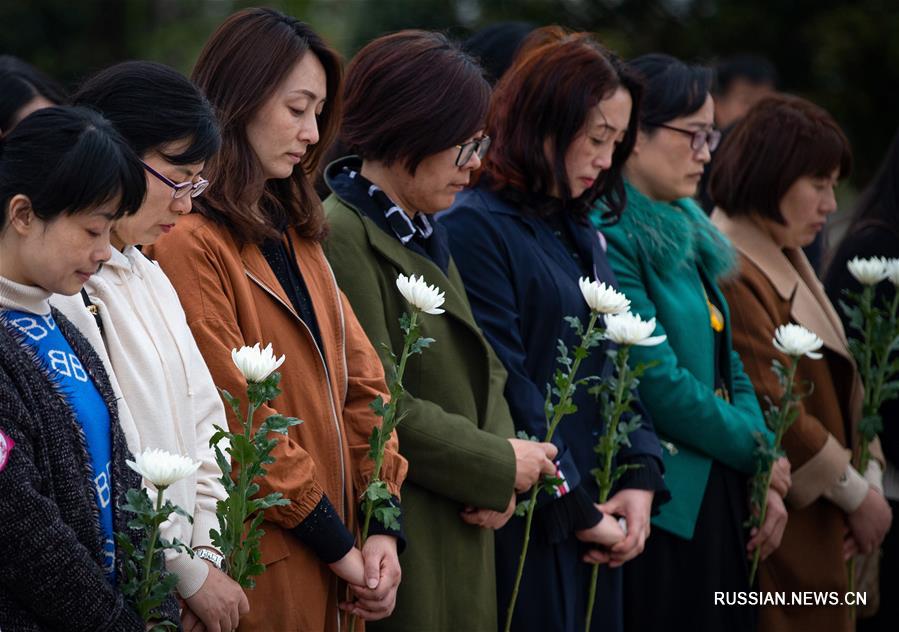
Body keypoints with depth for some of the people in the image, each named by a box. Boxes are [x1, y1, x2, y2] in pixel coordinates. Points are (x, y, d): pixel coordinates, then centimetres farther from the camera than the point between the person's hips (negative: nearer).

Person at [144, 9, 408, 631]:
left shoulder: (296, 235, 15)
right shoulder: (190, 246, -13)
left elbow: (360, 380, 10)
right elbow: (236, 418, -17)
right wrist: (335, 543, -13)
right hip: (261, 572, -8)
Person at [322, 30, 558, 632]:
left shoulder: (427, 233, 15)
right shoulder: (340, 237, -14)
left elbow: (482, 369, 16)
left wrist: (502, 479, -3)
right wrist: (499, 467, -10)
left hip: (463, 538, 9)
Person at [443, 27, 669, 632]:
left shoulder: (582, 236, 16)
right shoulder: (474, 228, -12)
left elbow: (617, 367, 15)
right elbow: (506, 386, -17)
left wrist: (642, 479, 0)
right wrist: (577, 508, -14)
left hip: (593, 520, 8)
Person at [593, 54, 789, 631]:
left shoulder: (687, 232, 13)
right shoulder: (609, 234, -15)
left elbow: (729, 366, 14)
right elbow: (657, 380, -19)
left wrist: (764, 476, 2)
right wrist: (755, 451, -7)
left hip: (720, 498, 8)